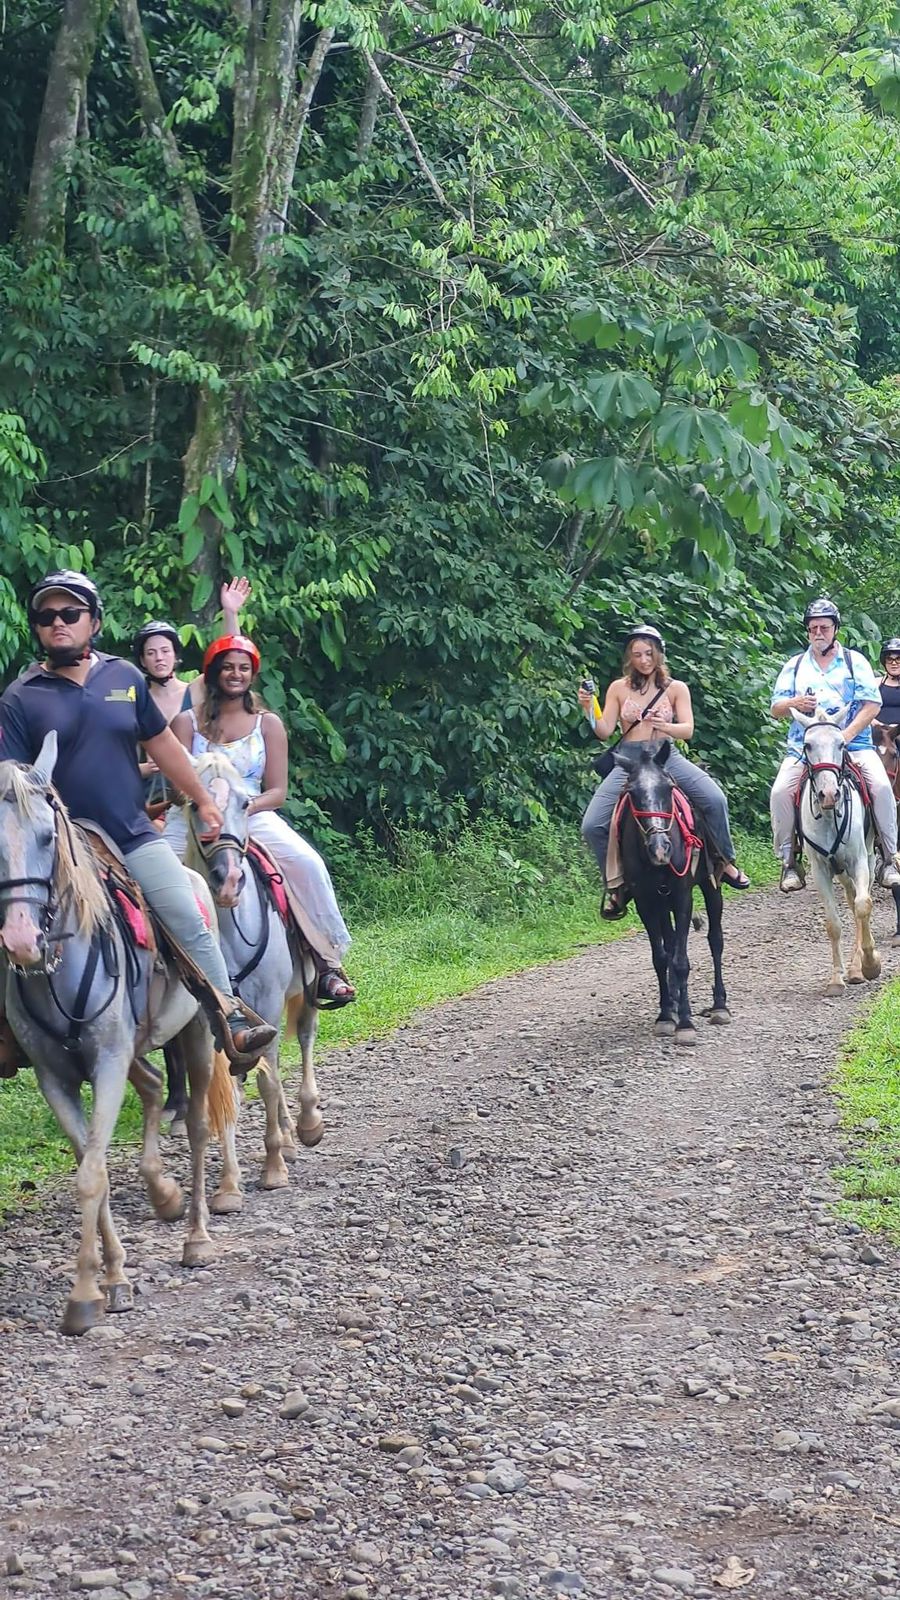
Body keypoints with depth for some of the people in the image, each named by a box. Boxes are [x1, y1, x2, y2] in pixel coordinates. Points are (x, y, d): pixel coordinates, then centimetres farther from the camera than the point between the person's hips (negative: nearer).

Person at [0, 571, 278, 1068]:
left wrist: (203, 800, 21)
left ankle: (230, 1019, -4)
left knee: (191, 923, -9)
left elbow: (162, 744, 17)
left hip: (135, 835, 2)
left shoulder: (124, 678, 7)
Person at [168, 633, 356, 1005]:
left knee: (307, 863, -25)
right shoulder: (188, 721, 9)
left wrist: (246, 807, -14)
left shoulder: (268, 724, 10)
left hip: (254, 817, 0)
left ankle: (327, 962, -22)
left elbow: (277, 791, 6)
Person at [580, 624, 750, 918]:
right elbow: (604, 731, 2)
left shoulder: (676, 688, 5)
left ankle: (726, 861, -6)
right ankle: (615, 883, 6)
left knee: (715, 798, -26)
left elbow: (688, 730, -5)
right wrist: (588, 710, -17)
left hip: (667, 758, -1)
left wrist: (664, 725, -25)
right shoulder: (619, 688, 6)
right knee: (592, 825, -15)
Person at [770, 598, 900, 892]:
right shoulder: (794, 666, 14)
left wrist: (847, 734, -14)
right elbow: (775, 708, 12)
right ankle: (789, 862, -11)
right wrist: (794, 704, -12)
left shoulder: (855, 661, 8)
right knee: (780, 791, -23)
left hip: (853, 743, -1)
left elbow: (872, 705, 0)